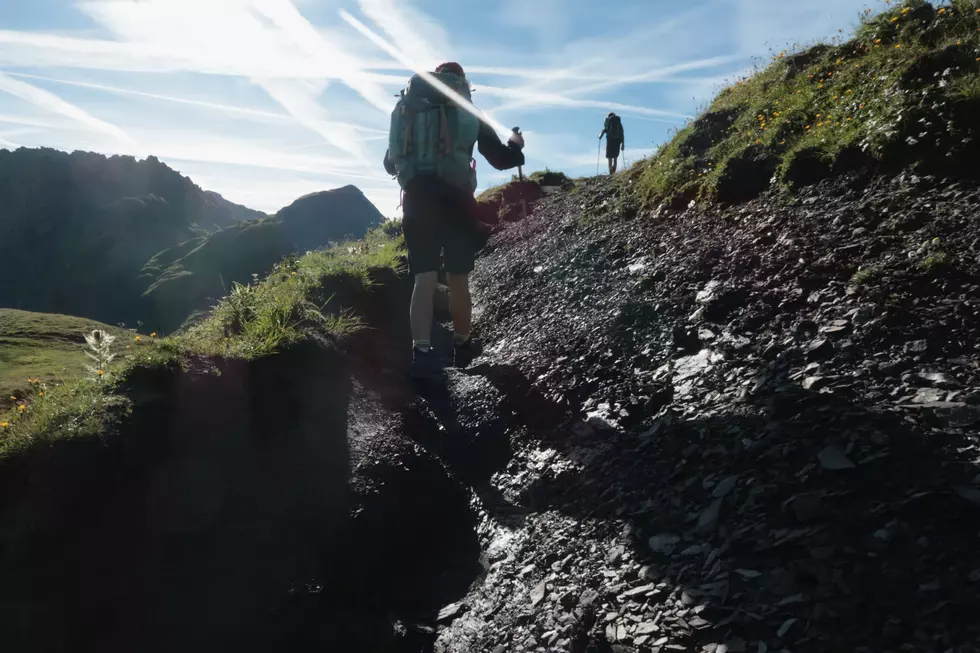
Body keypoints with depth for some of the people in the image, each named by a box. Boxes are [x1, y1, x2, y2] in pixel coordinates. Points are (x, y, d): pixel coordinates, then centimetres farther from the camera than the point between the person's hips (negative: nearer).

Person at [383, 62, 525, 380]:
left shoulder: (406, 110, 14)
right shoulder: (468, 114, 6)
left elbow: (390, 163, 21)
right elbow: (502, 160, 8)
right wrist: (516, 146, 30)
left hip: (417, 202, 2)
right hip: (455, 202, -2)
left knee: (424, 280, 1)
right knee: (458, 280, 9)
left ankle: (422, 353, -10)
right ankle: (462, 346, 24)